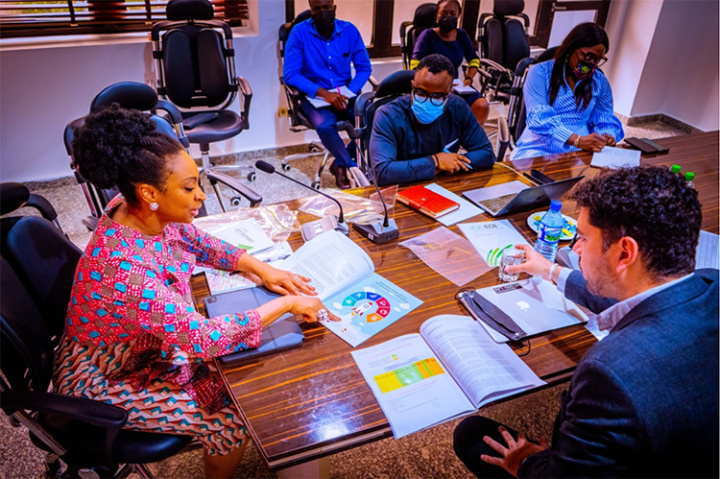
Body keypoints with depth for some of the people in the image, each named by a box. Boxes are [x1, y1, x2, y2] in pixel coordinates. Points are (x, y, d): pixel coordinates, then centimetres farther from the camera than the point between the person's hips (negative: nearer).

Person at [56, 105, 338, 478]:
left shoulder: (146, 212, -16)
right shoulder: (122, 266, -40)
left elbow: (201, 244, 3)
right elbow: (205, 339, -39)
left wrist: (262, 269, -11)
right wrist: (286, 304, -30)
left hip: (146, 345, 7)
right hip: (106, 380, -7)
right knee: (231, 424, -7)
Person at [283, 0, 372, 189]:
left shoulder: (350, 30, -1)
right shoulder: (299, 32, -9)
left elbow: (364, 68, 2)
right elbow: (290, 74, -14)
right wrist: (323, 93, -25)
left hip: (346, 93, 3)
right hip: (314, 95, -3)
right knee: (324, 125, -34)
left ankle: (341, 165, -1)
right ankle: (354, 167, -10)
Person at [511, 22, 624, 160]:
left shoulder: (599, 80, 15)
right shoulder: (540, 73, 0)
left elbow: (605, 119, 15)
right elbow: (540, 118, -13)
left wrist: (608, 135, -11)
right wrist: (578, 140, -27)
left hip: (581, 152, 4)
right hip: (541, 148, -3)